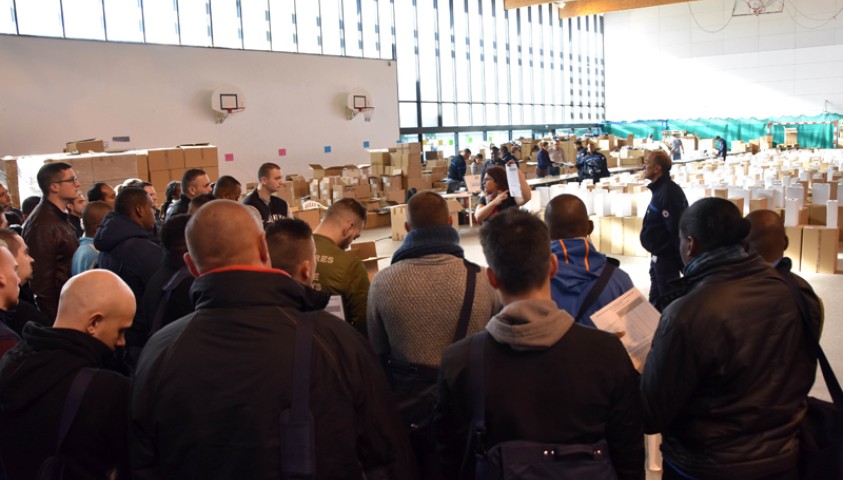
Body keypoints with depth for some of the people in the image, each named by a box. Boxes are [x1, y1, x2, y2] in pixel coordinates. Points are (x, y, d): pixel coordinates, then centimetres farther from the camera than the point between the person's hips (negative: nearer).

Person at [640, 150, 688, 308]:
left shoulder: (668, 193, -23)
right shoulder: (661, 189, 10)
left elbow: (677, 230, -26)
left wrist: (680, 261, -23)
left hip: (666, 257, -10)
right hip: (660, 255, 10)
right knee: (656, 300, 22)